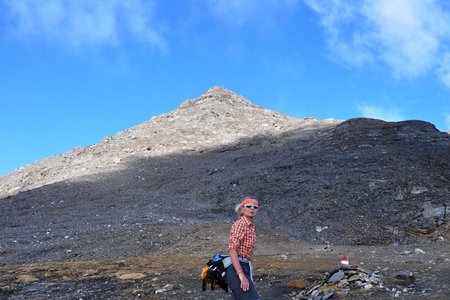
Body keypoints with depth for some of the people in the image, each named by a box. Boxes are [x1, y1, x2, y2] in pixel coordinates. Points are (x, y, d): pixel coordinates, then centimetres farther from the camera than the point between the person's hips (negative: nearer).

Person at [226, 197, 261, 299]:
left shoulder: (251, 227, 17)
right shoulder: (240, 224, -10)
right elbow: (232, 250, -20)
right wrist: (241, 275, -28)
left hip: (245, 268, 9)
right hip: (237, 269, -9)